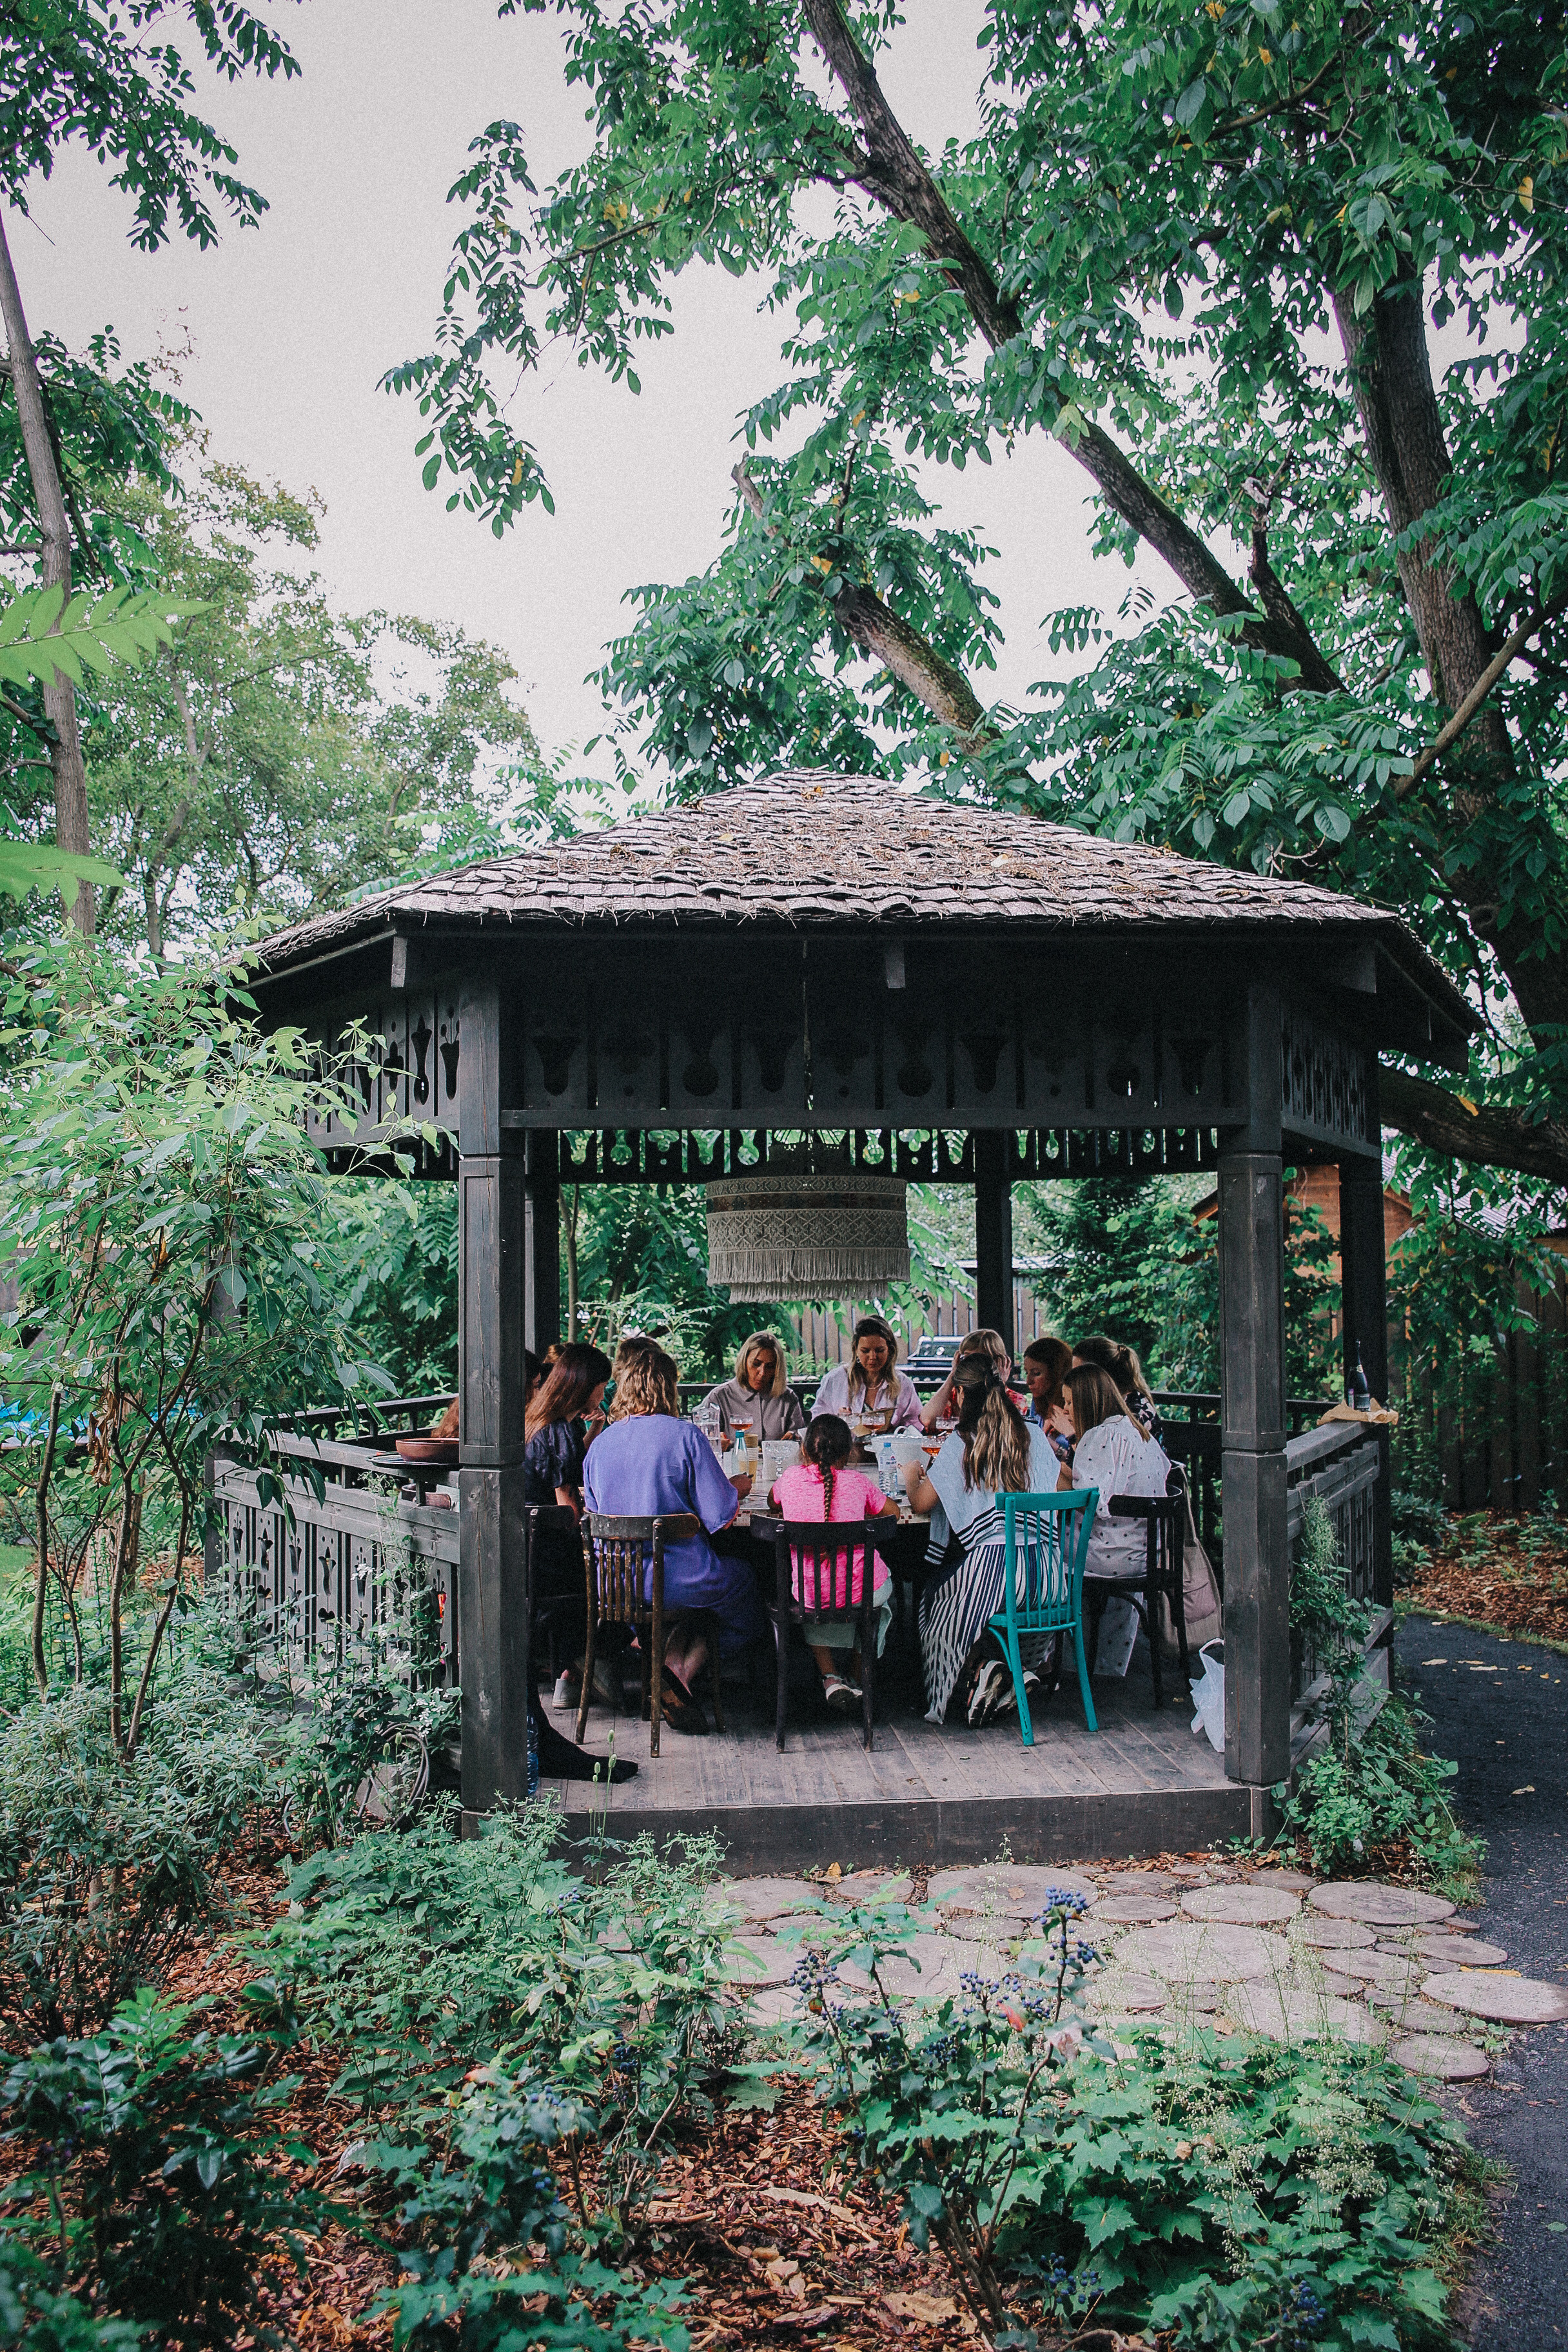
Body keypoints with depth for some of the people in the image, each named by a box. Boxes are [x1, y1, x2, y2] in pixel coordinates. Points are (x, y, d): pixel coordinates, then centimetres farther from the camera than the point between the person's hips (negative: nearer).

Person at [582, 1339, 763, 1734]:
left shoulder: (600, 1443, 2)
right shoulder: (684, 1435, -14)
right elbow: (721, 1518, -15)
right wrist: (736, 1488, 8)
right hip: (680, 1581, -6)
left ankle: (670, 1659, 10)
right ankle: (683, 1671, 4)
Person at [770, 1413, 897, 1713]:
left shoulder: (789, 1478, -3)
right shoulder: (857, 1481, -5)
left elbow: (773, 1502, 22)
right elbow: (893, 1511, 12)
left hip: (809, 1593, 1)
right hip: (861, 1592, -1)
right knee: (884, 1590, 37)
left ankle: (830, 1677, 23)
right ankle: (857, 1679, 36)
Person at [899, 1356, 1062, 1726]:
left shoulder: (961, 1444, -4)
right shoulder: (1034, 1436, 7)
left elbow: (920, 1503, -1)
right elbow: (1056, 1488, 24)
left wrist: (911, 1474, 21)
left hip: (991, 1562, -5)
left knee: (934, 1599, 23)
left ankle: (982, 1667, 2)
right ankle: (1020, 1669, 10)